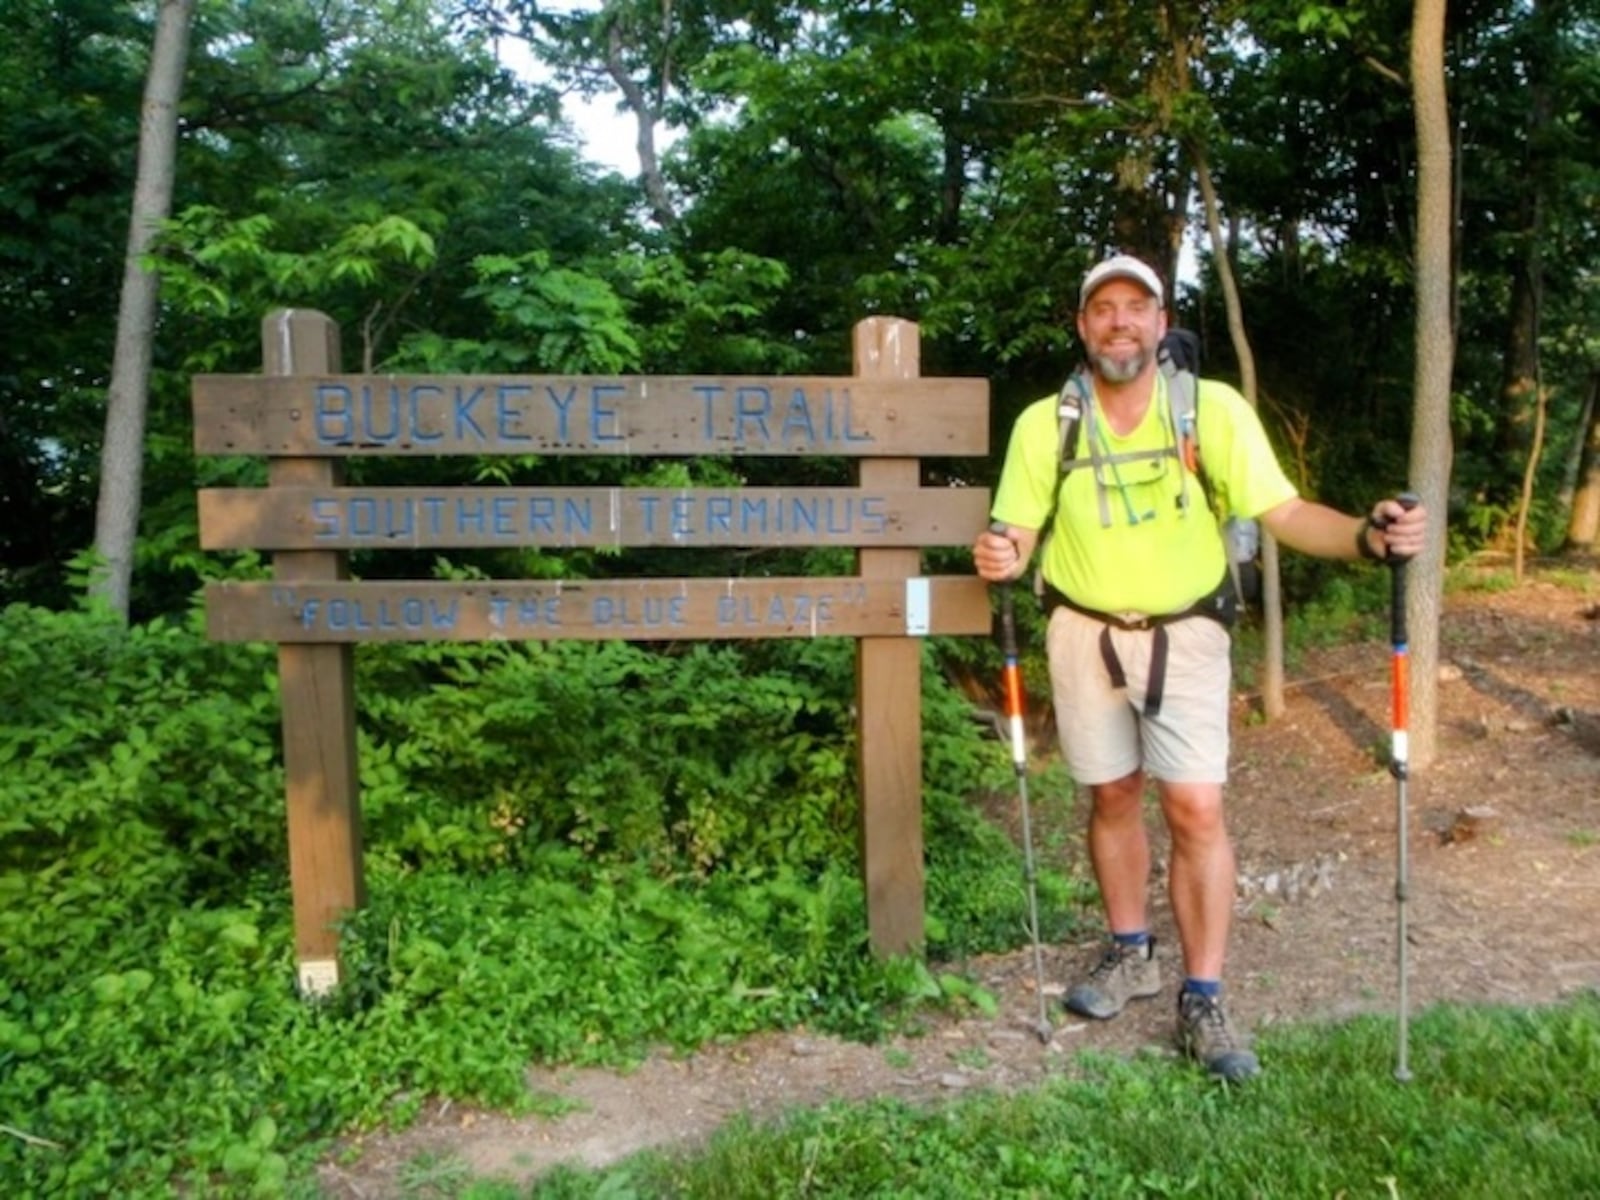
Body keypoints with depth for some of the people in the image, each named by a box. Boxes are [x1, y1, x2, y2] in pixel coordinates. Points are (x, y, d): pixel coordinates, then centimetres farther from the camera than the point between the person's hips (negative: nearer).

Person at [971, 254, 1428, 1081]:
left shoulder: (1213, 409, -10)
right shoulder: (1044, 422, -6)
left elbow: (1283, 512, -14)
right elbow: (1018, 531, -5)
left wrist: (1367, 536, -32)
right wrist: (1001, 557, -29)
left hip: (1185, 633, -1)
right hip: (1084, 633, 2)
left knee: (1196, 808, -7)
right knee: (1112, 797, 13)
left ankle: (1203, 1001, 7)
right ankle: (1131, 956, 32)